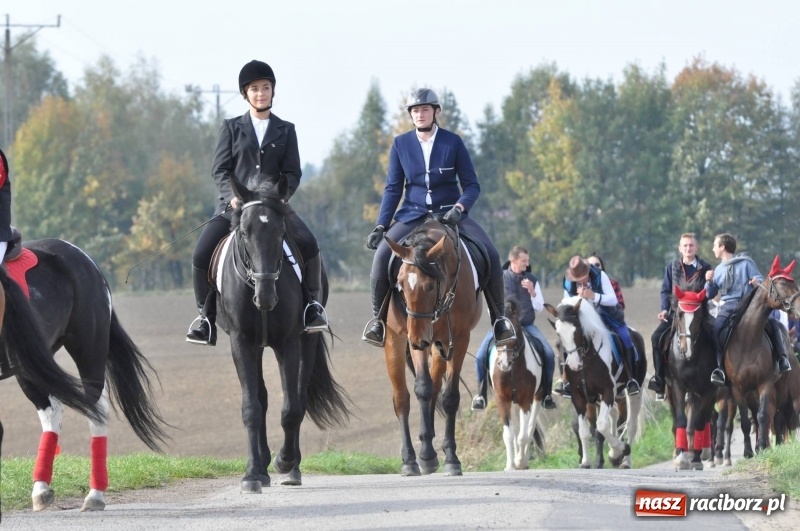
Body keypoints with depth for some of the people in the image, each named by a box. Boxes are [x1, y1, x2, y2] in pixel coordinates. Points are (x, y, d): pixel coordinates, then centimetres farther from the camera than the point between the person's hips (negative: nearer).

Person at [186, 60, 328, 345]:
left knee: (308, 244, -25)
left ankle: (312, 303, -9)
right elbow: (220, 169, 5)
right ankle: (206, 314, -1)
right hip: (234, 204, 0)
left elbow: (293, 172, 6)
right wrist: (232, 196, -13)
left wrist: (280, 197, -13)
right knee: (201, 255, -18)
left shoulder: (285, 130, 12)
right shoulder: (231, 128, 11)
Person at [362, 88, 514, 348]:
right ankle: (378, 317, -5)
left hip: (450, 213, -1)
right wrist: (380, 226, -6)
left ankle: (498, 318, -5)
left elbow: (471, 185, -1)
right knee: (382, 253, -25)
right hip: (413, 214, 1)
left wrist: (459, 208, -21)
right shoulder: (401, 144, 1)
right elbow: (393, 188, 4)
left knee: (489, 254, -23)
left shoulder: (453, 142, -3)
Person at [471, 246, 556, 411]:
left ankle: (546, 394, -6)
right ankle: (481, 395, -4)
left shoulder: (532, 280, 4)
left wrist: (532, 292, -10)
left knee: (549, 354, -20)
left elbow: (540, 307, 6)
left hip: (526, 325, 1)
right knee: (481, 356, -19)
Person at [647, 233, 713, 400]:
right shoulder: (672, 267, 11)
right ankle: (659, 378, -12)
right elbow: (666, 291, 11)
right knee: (657, 337, -19)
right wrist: (665, 309, -3)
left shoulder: (705, 268, 6)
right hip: (675, 311, 2)